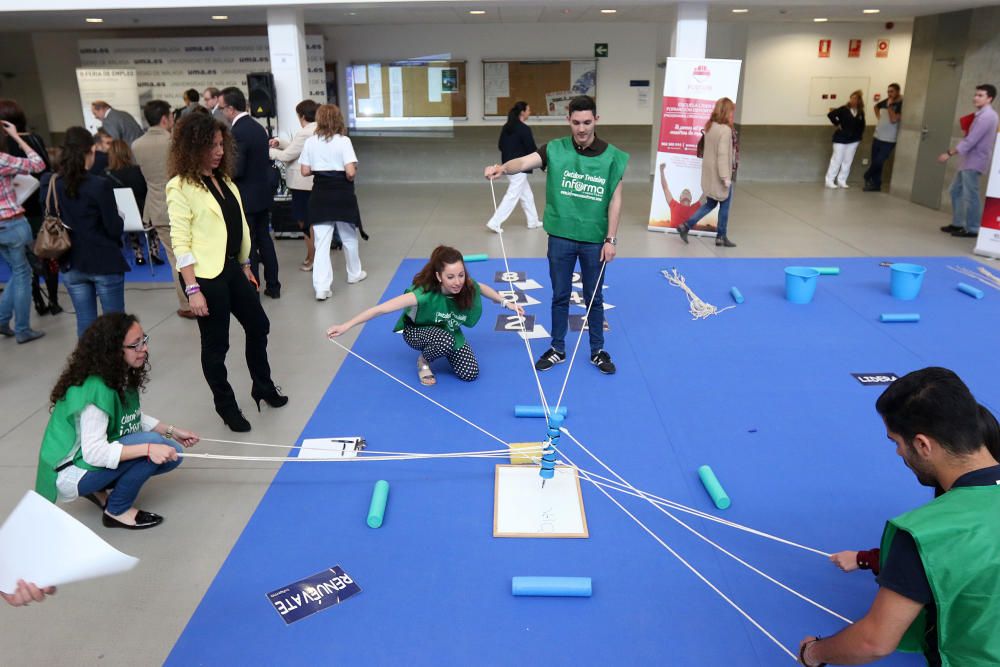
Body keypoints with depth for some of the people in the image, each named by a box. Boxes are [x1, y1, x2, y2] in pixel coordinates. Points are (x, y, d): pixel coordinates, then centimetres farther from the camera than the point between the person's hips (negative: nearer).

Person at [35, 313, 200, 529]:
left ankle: (100, 490, 10)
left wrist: (171, 430, 1)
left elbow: (133, 419, 12)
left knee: (172, 453, -2)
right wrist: (148, 448, -39)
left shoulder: (122, 375, -3)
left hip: (98, 458, 9)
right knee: (152, 442, -26)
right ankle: (117, 511, -7)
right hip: (71, 473, -8)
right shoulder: (95, 389, -29)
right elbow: (94, 452, -31)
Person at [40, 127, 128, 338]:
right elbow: (115, 229, -13)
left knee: (85, 321, 12)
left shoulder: (48, 184, -2)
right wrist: (118, 218, 7)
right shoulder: (100, 185, -18)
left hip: (71, 264, 5)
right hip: (104, 262, -5)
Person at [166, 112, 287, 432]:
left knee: (258, 326, 18)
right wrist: (192, 289, -19)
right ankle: (226, 406, 22)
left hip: (233, 268, 8)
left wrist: (246, 267, 16)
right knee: (216, 344, 5)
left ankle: (263, 387, 38)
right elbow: (180, 241, -15)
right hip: (206, 275, -8)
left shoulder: (224, 179, 11)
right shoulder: (180, 187, -12)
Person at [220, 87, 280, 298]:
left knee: (247, 245, 1)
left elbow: (236, 170, -22)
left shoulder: (237, 132, -20)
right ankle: (273, 286, 21)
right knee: (264, 238, 15)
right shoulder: (259, 127, 6)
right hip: (263, 193, 8)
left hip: (246, 197, -8)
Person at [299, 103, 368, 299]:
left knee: (321, 242, 2)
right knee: (349, 237, 19)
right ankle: (354, 274, 37)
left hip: (320, 195, 2)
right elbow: (351, 172, -18)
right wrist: (348, 178, 4)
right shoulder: (343, 141, -10)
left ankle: (322, 287, -6)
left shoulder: (310, 142, 0)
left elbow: (305, 171, 2)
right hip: (342, 194, -2)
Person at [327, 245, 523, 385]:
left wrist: (506, 303, 7)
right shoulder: (424, 294, -40)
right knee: (445, 340, -39)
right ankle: (423, 360, -4)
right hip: (417, 331, -4)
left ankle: (446, 352, 15)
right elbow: (381, 309, -42)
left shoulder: (467, 287, -26)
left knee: (469, 373, -16)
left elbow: (483, 288, 1)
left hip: (449, 331, 4)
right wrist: (345, 326, -45)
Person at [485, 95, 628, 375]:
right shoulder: (555, 149, -5)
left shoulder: (612, 156, -4)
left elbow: (615, 200, -2)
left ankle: (598, 351, 28)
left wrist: (610, 239, -5)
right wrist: (502, 167, -43)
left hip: (594, 240, 0)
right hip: (560, 237, 0)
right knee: (560, 296, 12)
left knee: (594, 297, 13)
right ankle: (558, 349, 27)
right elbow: (525, 162, -21)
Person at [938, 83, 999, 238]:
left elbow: (970, 141, -22)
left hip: (974, 162, -11)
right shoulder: (983, 114, 17)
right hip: (968, 160, 11)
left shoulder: (987, 116, -17)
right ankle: (957, 223, 24)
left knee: (970, 196, -7)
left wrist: (949, 153, -19)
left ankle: (972, 229, 0)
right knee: (956, 191, 16)